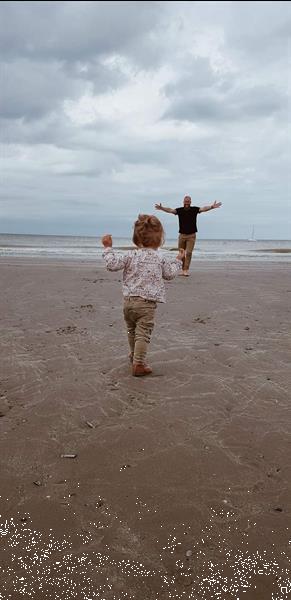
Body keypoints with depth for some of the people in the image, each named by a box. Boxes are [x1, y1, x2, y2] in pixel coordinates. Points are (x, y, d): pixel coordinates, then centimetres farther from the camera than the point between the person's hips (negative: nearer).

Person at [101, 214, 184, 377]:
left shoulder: (130, 255, -1)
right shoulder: (160, 258, -2)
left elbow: (112, 264, -5)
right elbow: (170, 273, 11)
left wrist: (108, 248, 7)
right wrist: (178, 260, 26)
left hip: (129, 300, 4)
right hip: (147, 303, -4)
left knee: (132, 331, 23)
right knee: (143, 334, -2)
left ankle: (135, 356, 44)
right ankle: (139, 364, -4)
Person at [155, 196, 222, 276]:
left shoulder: (194, 209, -2)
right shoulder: (179, 210, 0)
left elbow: (203, 208, -15)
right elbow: (170, 210, -12)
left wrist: (212, 207, -34)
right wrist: (162, 208, -30)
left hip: (191, 235, -2)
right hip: (182, 235, 2)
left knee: (189, 253, -7)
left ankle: (186, 270, -5)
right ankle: (183, 269, 18)